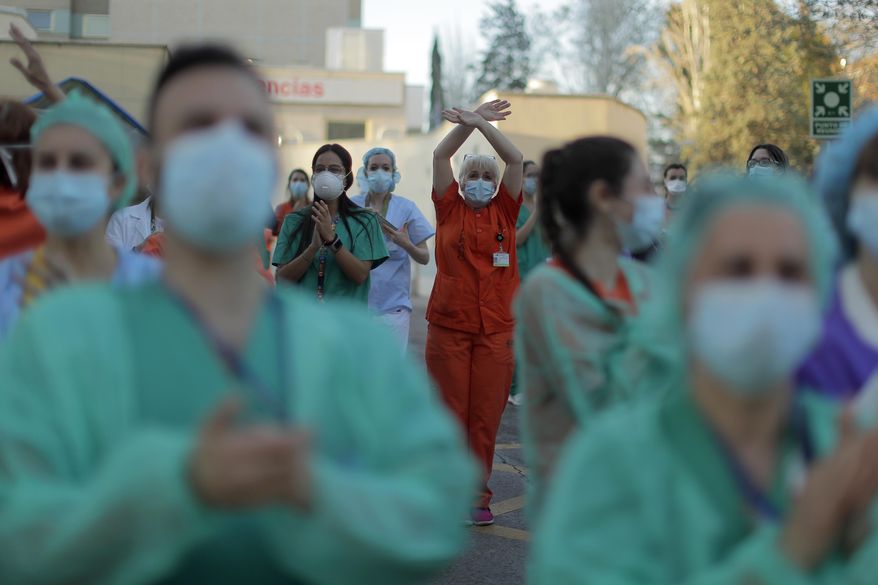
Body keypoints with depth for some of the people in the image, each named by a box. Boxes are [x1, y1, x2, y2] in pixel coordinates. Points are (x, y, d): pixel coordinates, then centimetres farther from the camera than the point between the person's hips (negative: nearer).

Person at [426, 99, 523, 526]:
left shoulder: (505, 210, 9)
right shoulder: (449, 208, 7)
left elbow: (515, 160, -2)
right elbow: (440, 156, -2)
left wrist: (481, 123, -8)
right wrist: (470, 121, -11)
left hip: (496, 329, 1)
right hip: (448, 326, -1)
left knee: (486, 415, 3)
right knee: (449, 412, 1)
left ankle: (477, 493, 11)